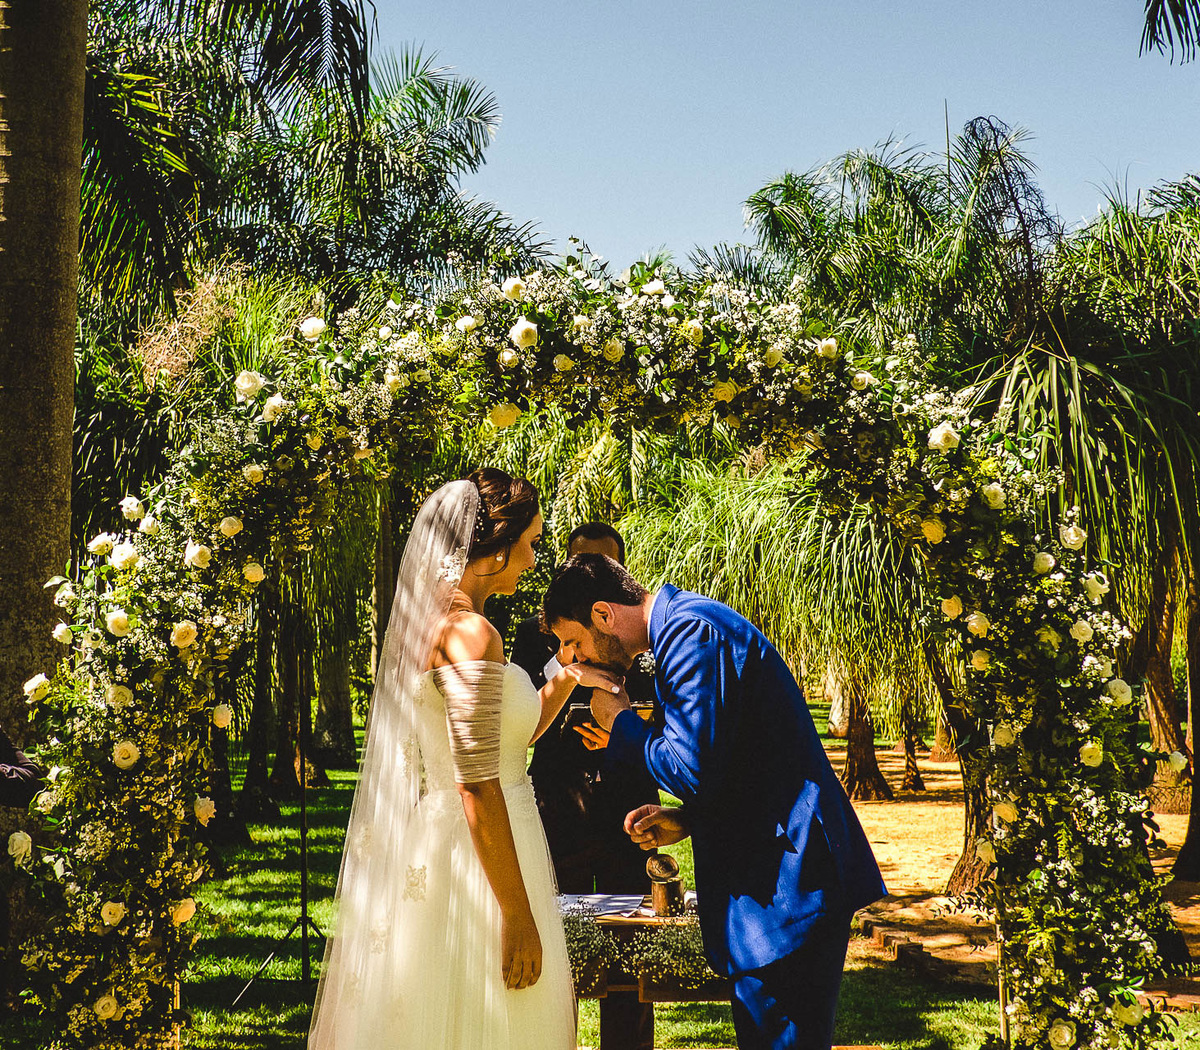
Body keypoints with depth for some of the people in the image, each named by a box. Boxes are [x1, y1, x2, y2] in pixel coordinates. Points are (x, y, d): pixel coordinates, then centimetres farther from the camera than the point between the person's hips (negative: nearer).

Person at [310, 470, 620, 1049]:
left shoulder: (432, 622, 11)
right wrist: (518, 916, -20)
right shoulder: (469, 632, -18)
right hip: (477, 865, -10)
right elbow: (478, 786, -22)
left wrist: (566, 680, 9)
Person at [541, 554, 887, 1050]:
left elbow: (693, 771, -22)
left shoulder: (691, 632, -16)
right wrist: (686, 821, 12)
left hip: (784, 878, -11)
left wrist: (621, 723, -5)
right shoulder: (689, 624, 17)